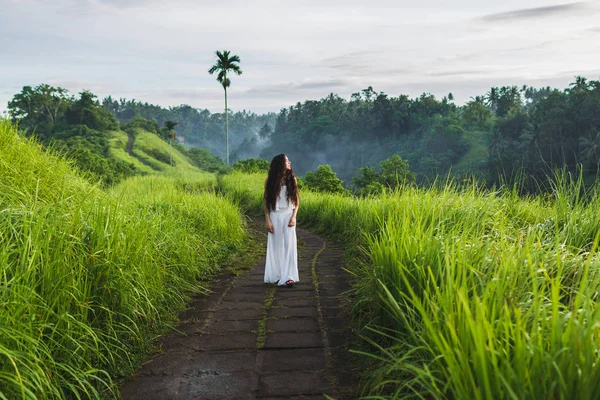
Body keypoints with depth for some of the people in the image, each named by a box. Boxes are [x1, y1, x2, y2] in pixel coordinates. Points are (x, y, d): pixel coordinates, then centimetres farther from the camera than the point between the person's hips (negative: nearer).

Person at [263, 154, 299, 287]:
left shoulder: (292, 179, 2)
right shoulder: (270, 181, -3)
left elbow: (296, 200, 5)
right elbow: (266, 201, 0)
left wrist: (294, 217, -7)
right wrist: (267, 220, -6)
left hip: (288, 215, 1)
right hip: (275, 216, -1)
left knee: (289, 245, -5)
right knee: (276, 245, 6)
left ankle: (288, 277, -6)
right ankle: (276, 275, 17)